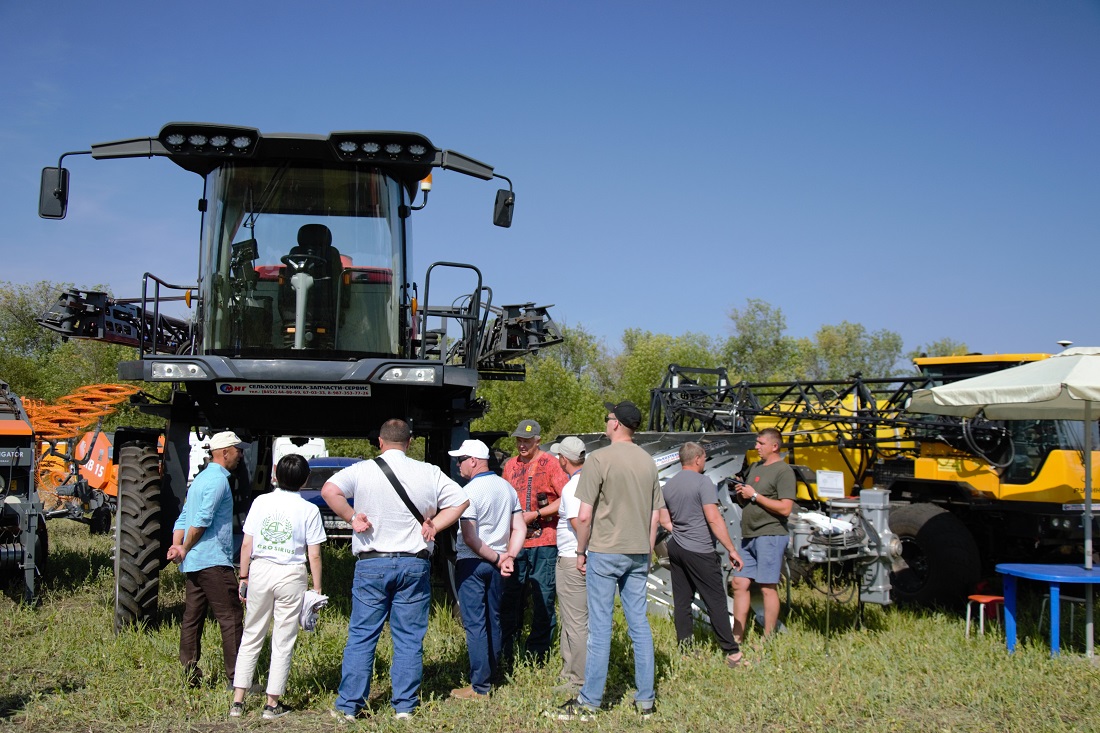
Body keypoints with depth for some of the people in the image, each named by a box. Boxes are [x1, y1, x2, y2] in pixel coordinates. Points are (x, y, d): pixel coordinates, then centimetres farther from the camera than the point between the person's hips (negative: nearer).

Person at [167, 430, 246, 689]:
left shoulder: (201, 478, 21)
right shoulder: (218, 479, -11)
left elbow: (183, 518, 18)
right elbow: (202, 519, -18)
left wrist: (178, 545, 3)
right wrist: (185, 549, -8)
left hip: (192, 563, 10)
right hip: (213, 561, -10)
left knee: (192, 618, 10)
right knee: (231, 618, -7)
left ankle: (189, 674, 12)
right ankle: (236, 677, -8)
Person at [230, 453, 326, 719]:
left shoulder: (261, 502, 1)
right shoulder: (309, 510, -5)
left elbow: (246, 544, 2)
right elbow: (314, 555, -5)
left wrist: (243, 577, 12)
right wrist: (317, 589, 3)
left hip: (260, 570, 2)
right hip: (291, 574, -2)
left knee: (251, 638, 12)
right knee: (283, 642, 7)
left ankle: (238, 700, 12)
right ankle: (273, 704, 11)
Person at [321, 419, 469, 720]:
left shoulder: (362, 470, -2)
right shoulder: (429, 473, 3)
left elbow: (329, 490, -14)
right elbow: (461, 500, 4)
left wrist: (352, 518, -5)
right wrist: (433, 525, 3)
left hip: (371, 565, -1)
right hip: (414, 563, 1)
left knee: (361, 636, 7)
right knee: (409, 638, 8)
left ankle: (348, 706, 10)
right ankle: (405, 706, 10)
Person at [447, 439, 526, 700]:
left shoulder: (470, 491, -15)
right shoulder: (507, 487, 7)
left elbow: (469, 537, -19)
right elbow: (520, 529, 6)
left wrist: (496, 557, -10)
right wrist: (508, 557, -2)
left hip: (472, 563, -7)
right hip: (496, 564, 7)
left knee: (475, 623, -3)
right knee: (493, 620, 15)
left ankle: (480, 687, -2)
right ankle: (492, 676, 23)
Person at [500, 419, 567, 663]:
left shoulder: (550, 463, -4)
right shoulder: (511, 464, 13)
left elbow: (566, 499, -9)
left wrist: (536, 514, -13)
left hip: (544, 542, -5)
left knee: (543, 599, 1)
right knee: (510, 598, 6)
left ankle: (537, 655, 10)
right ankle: (506, 654, 15)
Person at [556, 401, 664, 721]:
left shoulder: (600, 459, -11)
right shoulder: (648, 462, 7)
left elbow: (584, 515, -12)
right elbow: (655, 516, 11)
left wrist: (581, 551, -1)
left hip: (605, 551, -5)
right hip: (639, 554, 5)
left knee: (600, 626, -1)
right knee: (639, 624, 10)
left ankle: (590, 702, 5)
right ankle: (645, 700, 15)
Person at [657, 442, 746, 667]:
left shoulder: (668, 485, 10)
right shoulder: (702, 482, -12)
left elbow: (664, 520, 16)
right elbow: (714, 518, -18)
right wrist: (732, 549, -15)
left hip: (676, 548, 7)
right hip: (700, 551, -7)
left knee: (681, 602, 9)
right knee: (716, 602, -3)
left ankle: (684, 649, 12)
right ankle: (732, 653, -1)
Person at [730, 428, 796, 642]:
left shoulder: (783, 471, -8)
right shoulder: (755, 467, 18)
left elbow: (785, 508, -18)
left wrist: (754, 495, -14)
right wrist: (740, 494, 2)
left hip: (770, 536, -9)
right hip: (749, 536, 9)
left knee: (768, 588, -5)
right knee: (740, 584, 7)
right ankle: (736, 638, 12)